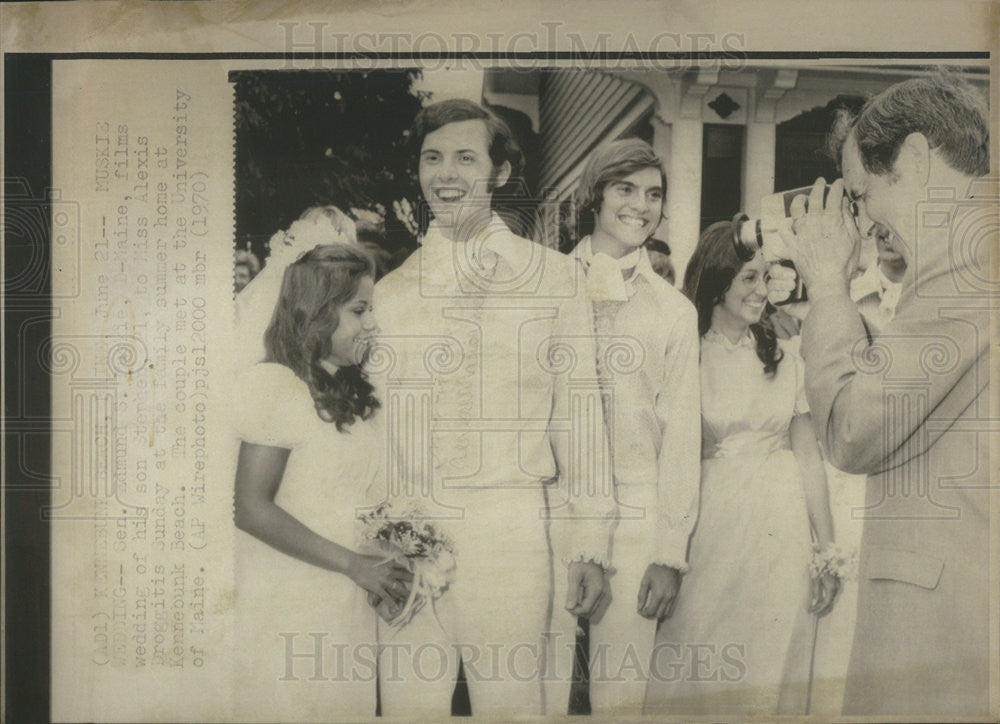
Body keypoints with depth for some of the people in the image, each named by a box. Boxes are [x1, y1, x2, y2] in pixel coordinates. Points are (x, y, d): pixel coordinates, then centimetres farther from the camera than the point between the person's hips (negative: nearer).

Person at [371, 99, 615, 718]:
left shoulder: (552, 276, 6)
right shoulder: (390, 291, 10)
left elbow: (578, 414, 4)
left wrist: (589, 545, 0)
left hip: (513, 531, -1)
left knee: (512, 701, 4)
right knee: (409, 700, 7)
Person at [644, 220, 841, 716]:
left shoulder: (784, 356, 6)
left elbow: (807, 453, 7)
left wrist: (828, 550, 5)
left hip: (781, 531, 2)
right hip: (708, 525, -2)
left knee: (771, 672, 9)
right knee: (697, 674, 5)